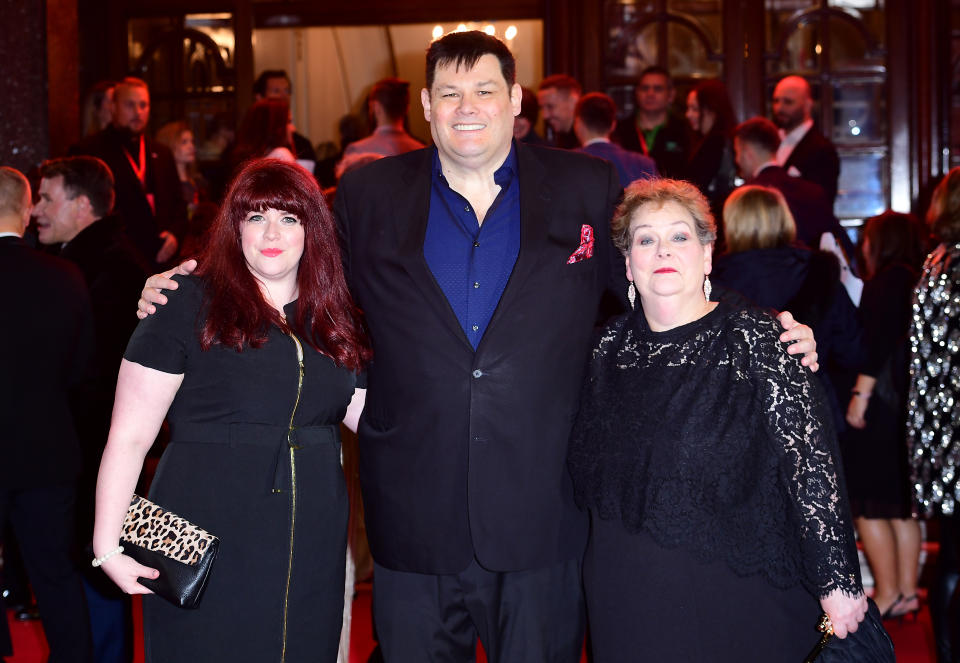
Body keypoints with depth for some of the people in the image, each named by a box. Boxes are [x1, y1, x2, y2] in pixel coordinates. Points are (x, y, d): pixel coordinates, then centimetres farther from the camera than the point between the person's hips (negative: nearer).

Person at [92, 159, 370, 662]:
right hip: (207, 542, -4)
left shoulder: (336, 320, 9)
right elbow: (129, 436, -8)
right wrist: (108, 545, -12)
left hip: (310, 554, 4)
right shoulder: (188, 305, -5)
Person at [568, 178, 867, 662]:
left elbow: (812, 463, -13)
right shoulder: (612, 347, 4)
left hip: (736, 601, -4)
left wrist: (838, 581, -14)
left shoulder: (755, 340, -9)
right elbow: (588, 470, 14)